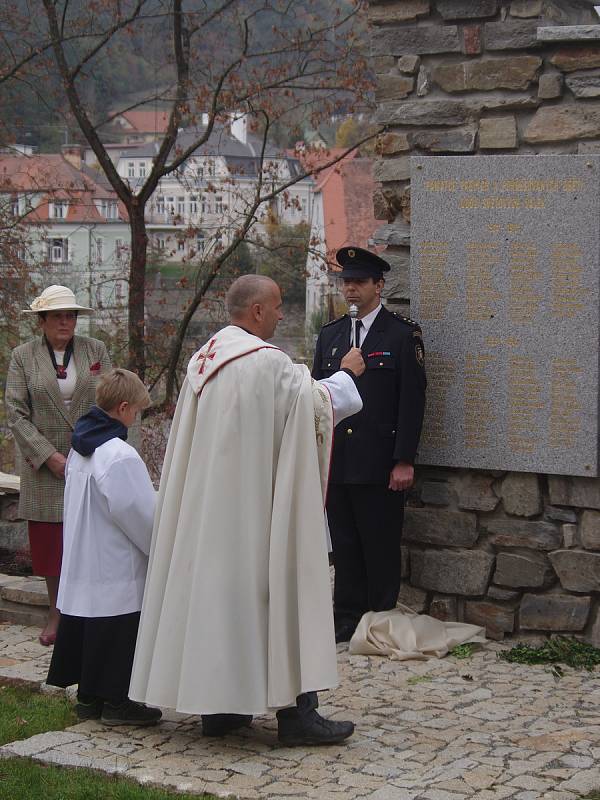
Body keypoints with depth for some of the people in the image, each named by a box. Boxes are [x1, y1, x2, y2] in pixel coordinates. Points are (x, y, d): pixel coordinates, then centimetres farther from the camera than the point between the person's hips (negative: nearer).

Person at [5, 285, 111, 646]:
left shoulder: (96, 350, 6)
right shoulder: (23, 356, 3)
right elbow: (16, 412, -2)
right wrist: (49, 456, -10)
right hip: (44, 466, 0)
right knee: (50, 540, 4)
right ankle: (56, 613, 17)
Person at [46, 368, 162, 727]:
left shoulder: (81, 448, 7)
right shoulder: (120, 456, -22)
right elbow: (140, 514, -18)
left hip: (81, 562, 9)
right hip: (114, 569, -9)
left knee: (83, 625, 14)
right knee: (115, 634, 1)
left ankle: (88, 697, 23)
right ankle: (116, 700, 9)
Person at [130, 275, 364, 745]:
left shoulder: (204, 359, 10)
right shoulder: (267, 361, -16)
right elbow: (316, 404, -9)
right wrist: (346, 374, 9)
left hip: (208, 503, 8)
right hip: (258, 504, -8)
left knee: (216, 585, 11)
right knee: (278, 590, -3)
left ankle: (216, 706, 15)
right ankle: (294, 711, -1)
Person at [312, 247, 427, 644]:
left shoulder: (403, 333, -2)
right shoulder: (330, 335, 13)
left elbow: (412, 400, -7)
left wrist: (404, 461, -12)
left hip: (379, 463, -5)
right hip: (335, 460, 5)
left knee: (381, 548, 1)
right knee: (344, 546, 9)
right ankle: (347, 619, 17)